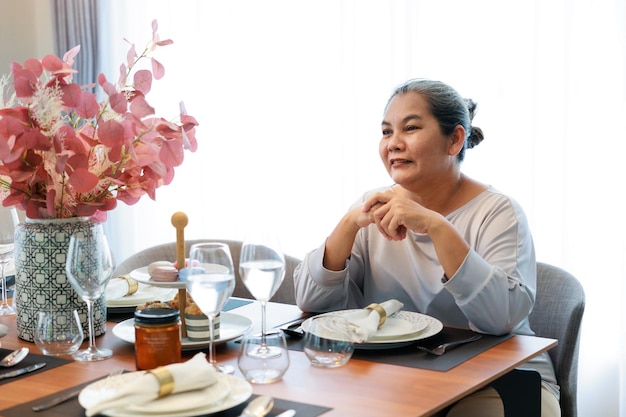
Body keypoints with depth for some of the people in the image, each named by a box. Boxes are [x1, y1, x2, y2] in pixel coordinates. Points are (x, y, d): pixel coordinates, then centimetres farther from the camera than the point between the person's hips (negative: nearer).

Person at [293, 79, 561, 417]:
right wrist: (350, 223, -18)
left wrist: (436, 226, -32)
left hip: (496, 382, -3)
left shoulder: (496, 212, -8)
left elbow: (504, 316, -25)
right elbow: (310, 300, -3)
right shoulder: (376, 207, 5)